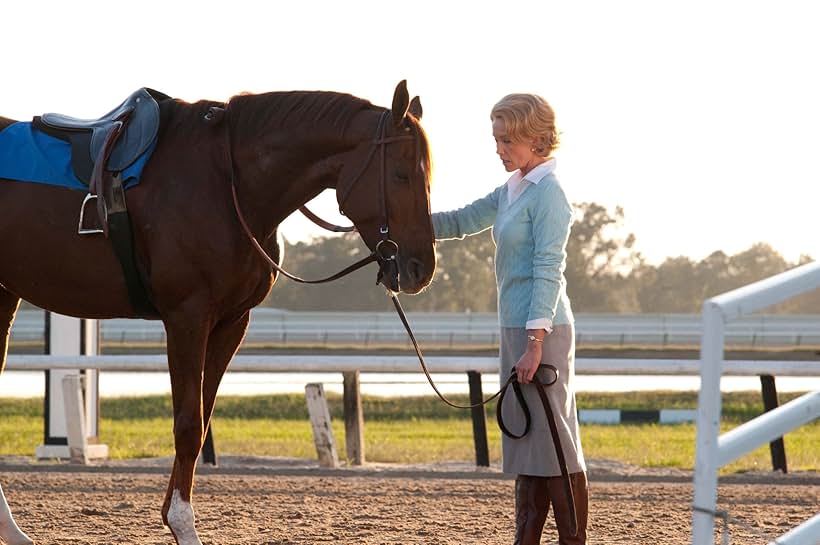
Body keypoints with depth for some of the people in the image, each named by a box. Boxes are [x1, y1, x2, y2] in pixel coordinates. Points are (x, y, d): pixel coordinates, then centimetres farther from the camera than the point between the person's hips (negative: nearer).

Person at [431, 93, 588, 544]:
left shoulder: (547, 193, -14)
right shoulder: (512, 190, 14)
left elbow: (547, 271, -19)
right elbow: (461, 222, 24)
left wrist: (534, 345, -23)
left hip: (542, 330, -10)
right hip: (516, 329, 10)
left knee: (553, 440, -7)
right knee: (525, 437, 12)